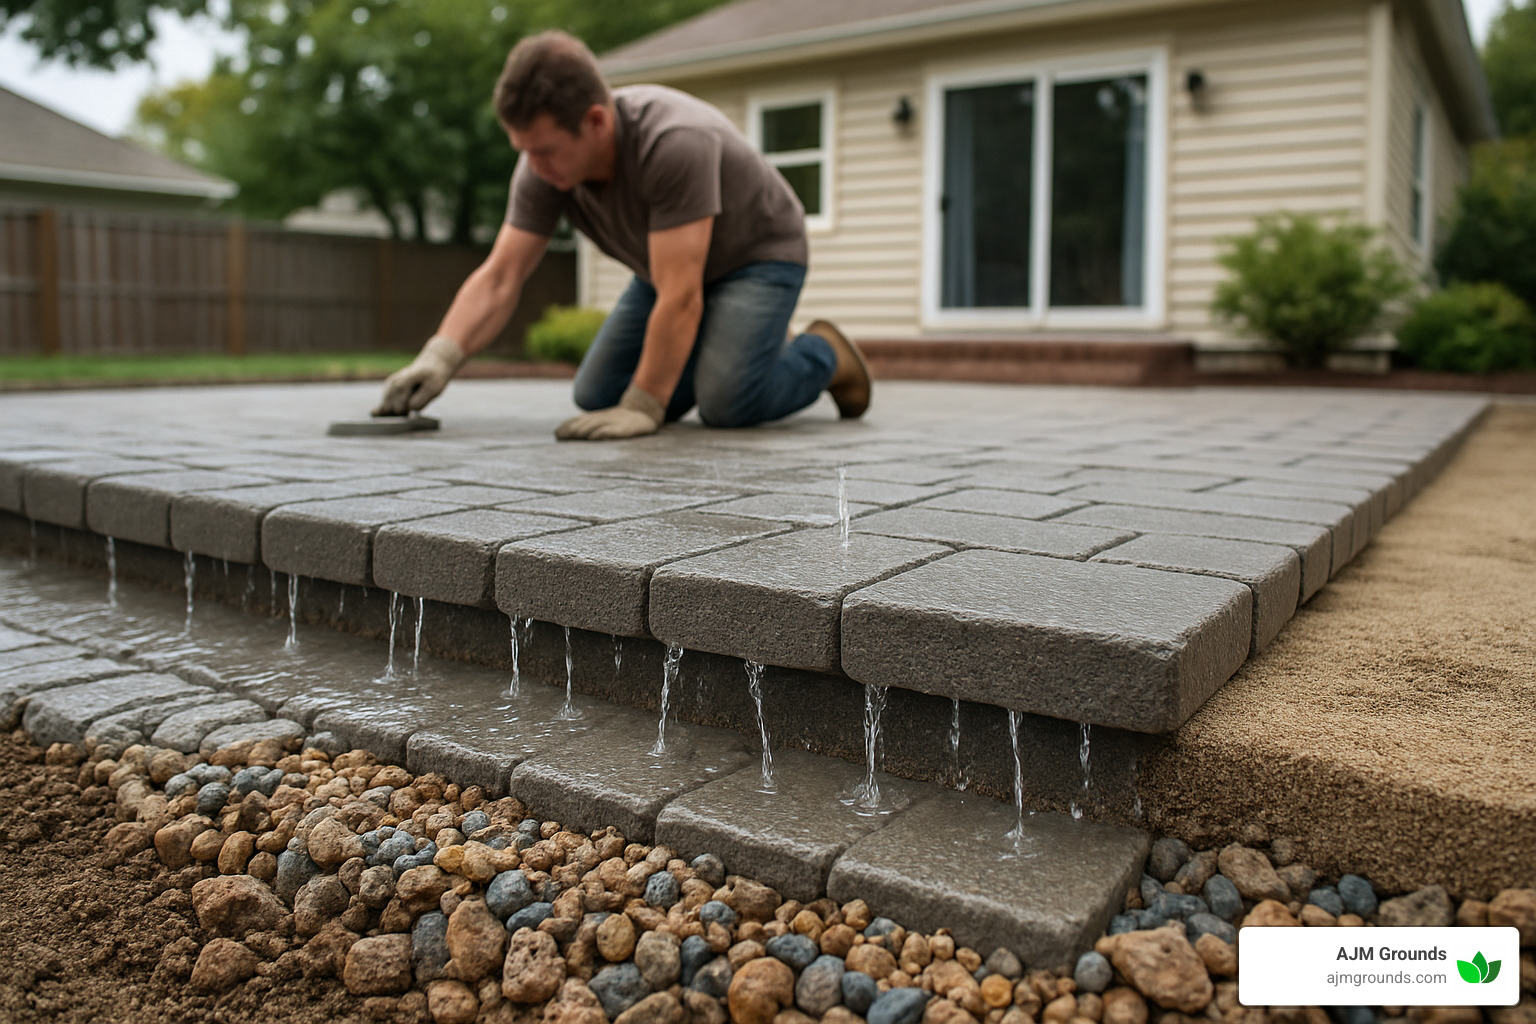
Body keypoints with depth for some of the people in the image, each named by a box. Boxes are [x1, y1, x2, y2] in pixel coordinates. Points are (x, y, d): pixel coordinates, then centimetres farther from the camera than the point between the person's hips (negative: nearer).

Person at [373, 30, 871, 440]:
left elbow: (679, 297, -39)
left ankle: (823, 354, 3)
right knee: (597, 396, 0)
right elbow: (498, 279, -18)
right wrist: (439, 357, -34)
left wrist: (642, 411, -38)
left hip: (758, 253, -6)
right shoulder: (544, 165, -20)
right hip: (673, 263, 7)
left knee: (726, 404, -28)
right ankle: (718, 350, 20)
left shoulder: (674, 143, -39)